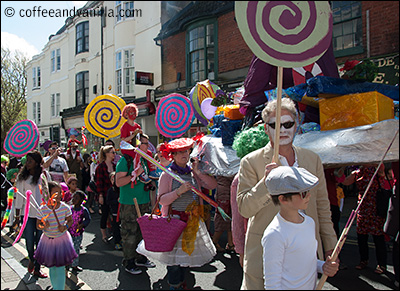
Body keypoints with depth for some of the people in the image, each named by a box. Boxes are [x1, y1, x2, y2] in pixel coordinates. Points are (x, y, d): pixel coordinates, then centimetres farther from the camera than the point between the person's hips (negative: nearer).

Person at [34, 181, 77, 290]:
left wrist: (65, 226, -19)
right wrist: (43, 226, -26)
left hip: (62, 239, -1)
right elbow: (38, 225, -4)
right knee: (51, 267, 18)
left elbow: (70, 221, 1)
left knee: (60, 268, 0)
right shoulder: (42, 209, -14)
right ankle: (55, 286, 39)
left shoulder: (65, 207, -12)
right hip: (48, 240, 1)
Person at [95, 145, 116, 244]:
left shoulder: (114, 165, 8)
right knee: (105, 214, 3)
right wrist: (100, 195, -14)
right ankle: (104, 235, 16)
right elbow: (99, 182, -11)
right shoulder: (101, 166, -9)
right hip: (105, 195, -5)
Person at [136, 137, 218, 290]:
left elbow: (213, 185, 2)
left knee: (187, 251, 13)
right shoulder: (167, 175, -6)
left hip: (193, 219, 5)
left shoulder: (193, 172, 7)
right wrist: (179, 191, -25)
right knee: (174, 253, 1)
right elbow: (161, 200, -12)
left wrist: (198, 172, -8)